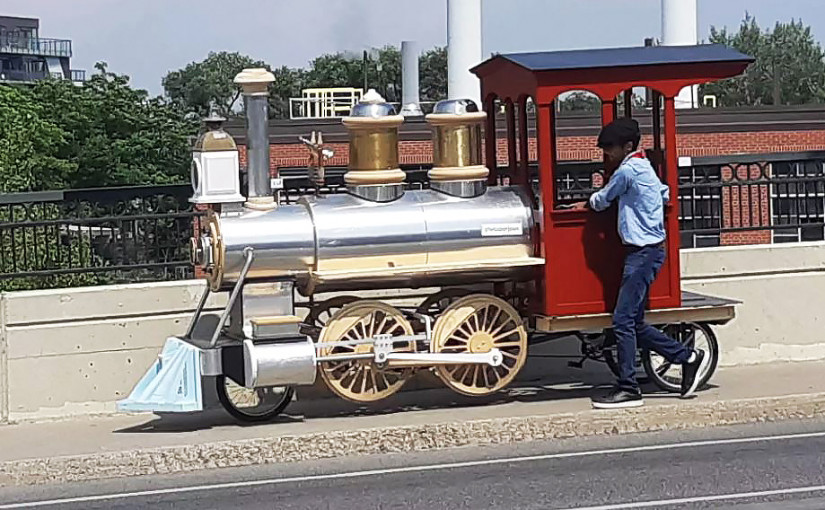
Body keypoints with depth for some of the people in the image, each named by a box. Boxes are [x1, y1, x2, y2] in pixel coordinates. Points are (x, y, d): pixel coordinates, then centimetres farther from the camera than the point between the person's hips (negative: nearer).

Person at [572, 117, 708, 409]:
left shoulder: (628, 170, -12)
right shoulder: (644, 168, 16)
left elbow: (602, 201, -2)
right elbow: (666, 195, 27)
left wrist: (587, 204, 21)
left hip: (642, 253, -10)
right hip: (648, 251, 10)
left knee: (623, 320, -9)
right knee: (634, 323, 12)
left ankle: (628, 389, -8)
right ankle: (688, 358, 17)